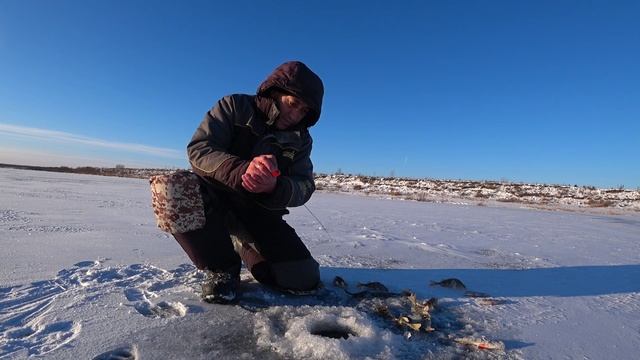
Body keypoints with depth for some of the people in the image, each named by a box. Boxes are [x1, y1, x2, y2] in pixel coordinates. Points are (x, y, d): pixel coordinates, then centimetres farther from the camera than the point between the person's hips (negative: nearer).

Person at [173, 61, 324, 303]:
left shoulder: (301, 139, 1)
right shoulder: (234, 107, -7)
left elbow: (304, 187, -10)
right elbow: (198, 149, -19)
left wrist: (274, 187, -35)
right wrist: (242, 170, -39)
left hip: (260, 213, 2)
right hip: (215, 202, -2)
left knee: (304, 279, -10)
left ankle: (242, 245, 19)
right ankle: (221, 266, -8)